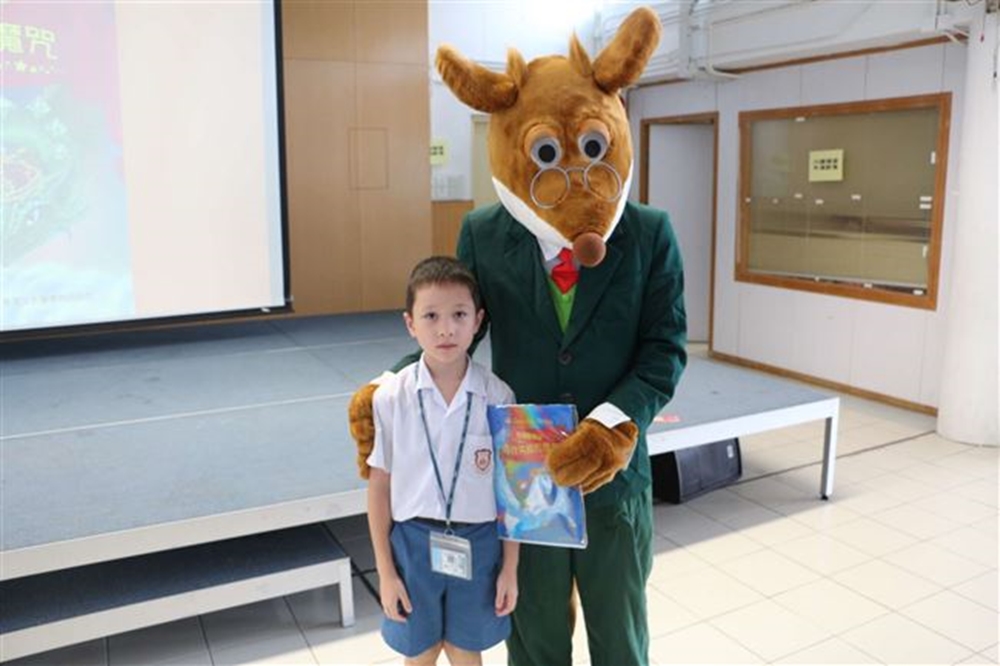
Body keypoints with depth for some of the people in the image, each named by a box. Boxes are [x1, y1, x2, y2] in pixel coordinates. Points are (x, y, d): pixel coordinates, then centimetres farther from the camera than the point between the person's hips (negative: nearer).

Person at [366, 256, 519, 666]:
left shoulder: (498, 397, -12)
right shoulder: (390, 398, -13)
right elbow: (379, 487, -4)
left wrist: (510, 568, 0)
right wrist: (385, 571, -1)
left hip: (478, 544, 0)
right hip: (413, 541, 0)